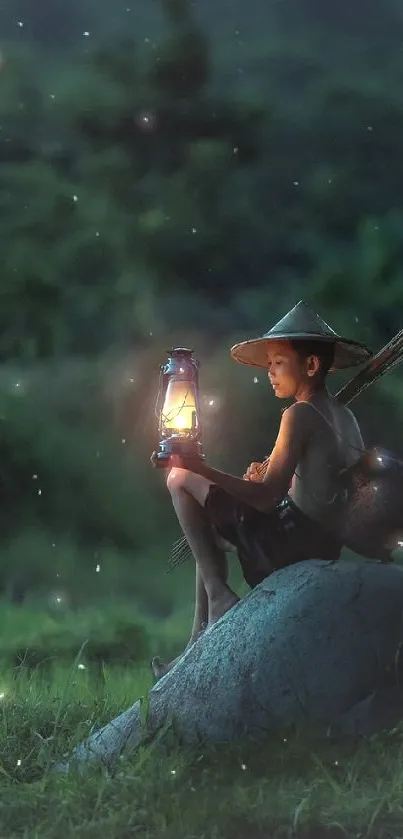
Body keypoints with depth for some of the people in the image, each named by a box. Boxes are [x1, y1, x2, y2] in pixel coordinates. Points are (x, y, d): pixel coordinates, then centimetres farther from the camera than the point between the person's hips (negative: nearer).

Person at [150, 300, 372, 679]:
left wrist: (199, 468, -24)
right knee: (211, 531, 30)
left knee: (182, 480, -6)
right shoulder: (344, 416, 14)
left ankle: (218, 594, -10)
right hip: (327, 545, 9)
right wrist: (273, 476, 14)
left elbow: (268, 497, -20)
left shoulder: (301, 414, -12)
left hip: (291, 540, -9)